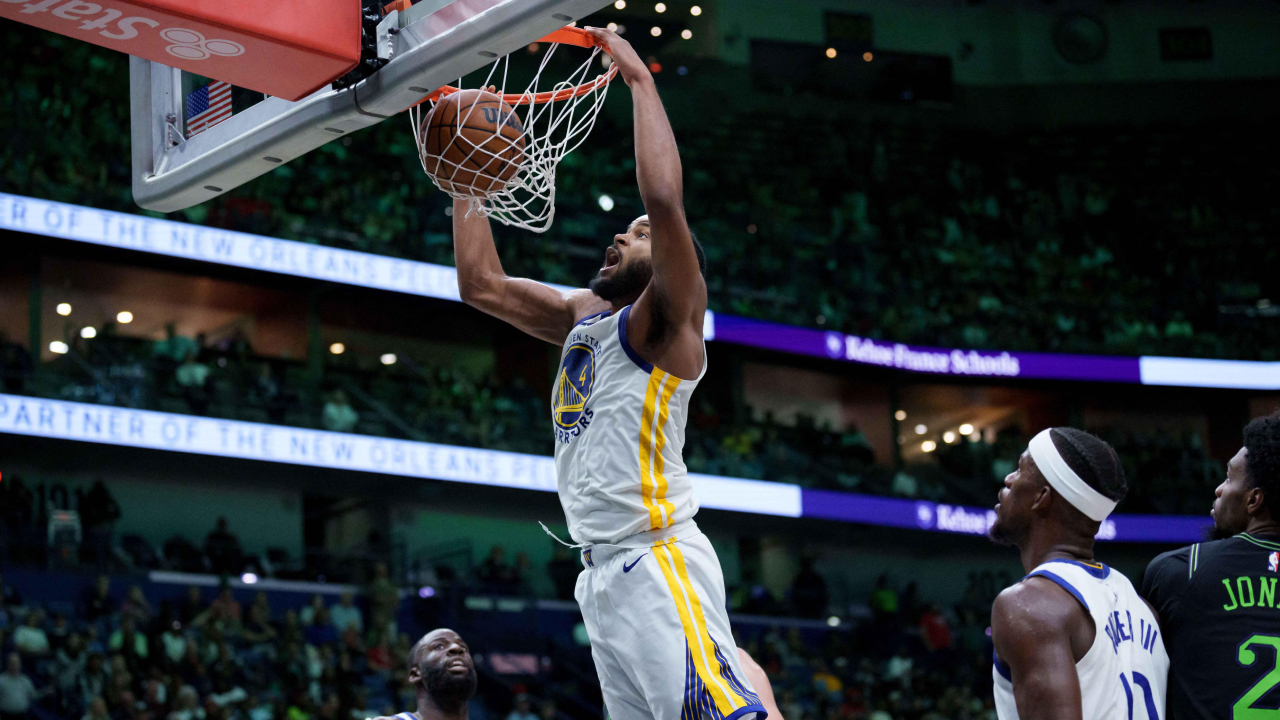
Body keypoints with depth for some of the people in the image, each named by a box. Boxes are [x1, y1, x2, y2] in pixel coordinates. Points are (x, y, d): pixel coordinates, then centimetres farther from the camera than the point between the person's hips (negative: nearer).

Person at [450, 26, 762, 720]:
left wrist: (640, 80, -14)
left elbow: (666, 199, -21)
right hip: (603, 575, 8)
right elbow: (481, 284, 21)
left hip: (656, 564, -8)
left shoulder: (668, 319, -4)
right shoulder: (582, 315, 19)